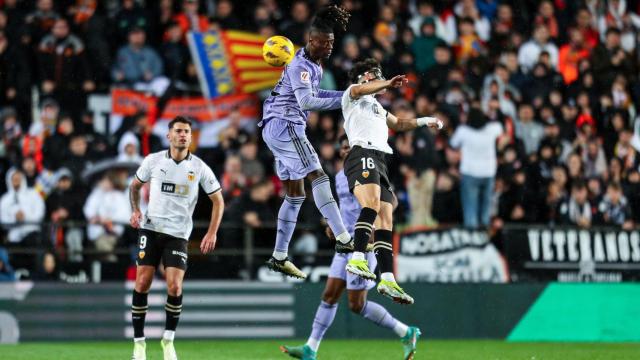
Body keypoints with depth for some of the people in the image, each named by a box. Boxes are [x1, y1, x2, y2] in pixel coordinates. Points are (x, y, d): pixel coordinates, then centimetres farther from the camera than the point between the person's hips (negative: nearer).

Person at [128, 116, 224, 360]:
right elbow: (135, 185, 18)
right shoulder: (153, 161, 1)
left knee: (174, 287, -14)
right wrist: (135, 210, 1)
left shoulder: (199, 167, -1)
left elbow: (218, 200, 6)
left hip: (178, 234, -1)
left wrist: (212, 233, -3)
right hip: (150, 228, 1)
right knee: (142, 283, -7)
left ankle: (168, 340, 6)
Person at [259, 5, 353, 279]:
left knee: (295, 194, 10)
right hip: (284, 125, -11)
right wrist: (343, 100, -27)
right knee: (317, 176, -19)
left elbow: (311, 94, 31)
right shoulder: (301, 66, -15)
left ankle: (279, 257, 11)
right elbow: (306, 102, -27)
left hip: (279, 129, 11)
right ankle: (343, 238, -29)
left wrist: (345, 94, 21)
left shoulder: (313, 65, 16)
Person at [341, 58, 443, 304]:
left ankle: (387, 279, -10)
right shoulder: (352, 95, 15)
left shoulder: (376, 106, 38)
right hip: (363, 153, -9)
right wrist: (388, 83, -15)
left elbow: (398, 123, 52)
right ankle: (357, 259, -44)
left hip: (380, 162, 9)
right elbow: (359, 89, -11)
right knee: (372, 204, -32)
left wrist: (425, 121, 47)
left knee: (385, 221, -3)